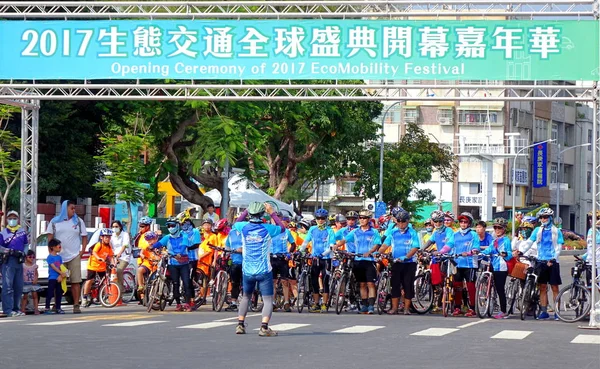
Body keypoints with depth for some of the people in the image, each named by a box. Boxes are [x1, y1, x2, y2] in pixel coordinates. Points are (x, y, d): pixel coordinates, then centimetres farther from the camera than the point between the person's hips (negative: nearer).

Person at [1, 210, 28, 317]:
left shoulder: (22, 232, 14)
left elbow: (26, 244, 23)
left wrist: (23, 253, 9)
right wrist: (5, 250, -17)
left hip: (19, 261, 5)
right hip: (8, 261, -5)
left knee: (19, 287, 10)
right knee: (8, 286, -13)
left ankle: (17, 309, 19)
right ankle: (8, 310, -16)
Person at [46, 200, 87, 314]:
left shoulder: (79, 221, 10)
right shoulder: (55, 222, 7)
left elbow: (84, 237, 11)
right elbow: (50, 237, 6)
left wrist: (82, 251, -1)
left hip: (74, 256, 0)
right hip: (58, 257, 0)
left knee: (76, 282, -5)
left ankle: (76, 305, -5)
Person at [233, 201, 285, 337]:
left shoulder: (244, 227, -6)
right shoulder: (267, 229, -12)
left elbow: (236, 223, 19)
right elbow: (282, 228, 8)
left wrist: (246, 210, 17)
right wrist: (272, 213, 7)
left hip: (247, 271, 3)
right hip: (264, 271, -3)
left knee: (246, 296, 22)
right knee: (268, 300, -3)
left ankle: (240, 325, 19)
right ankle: (264, 327, -21)